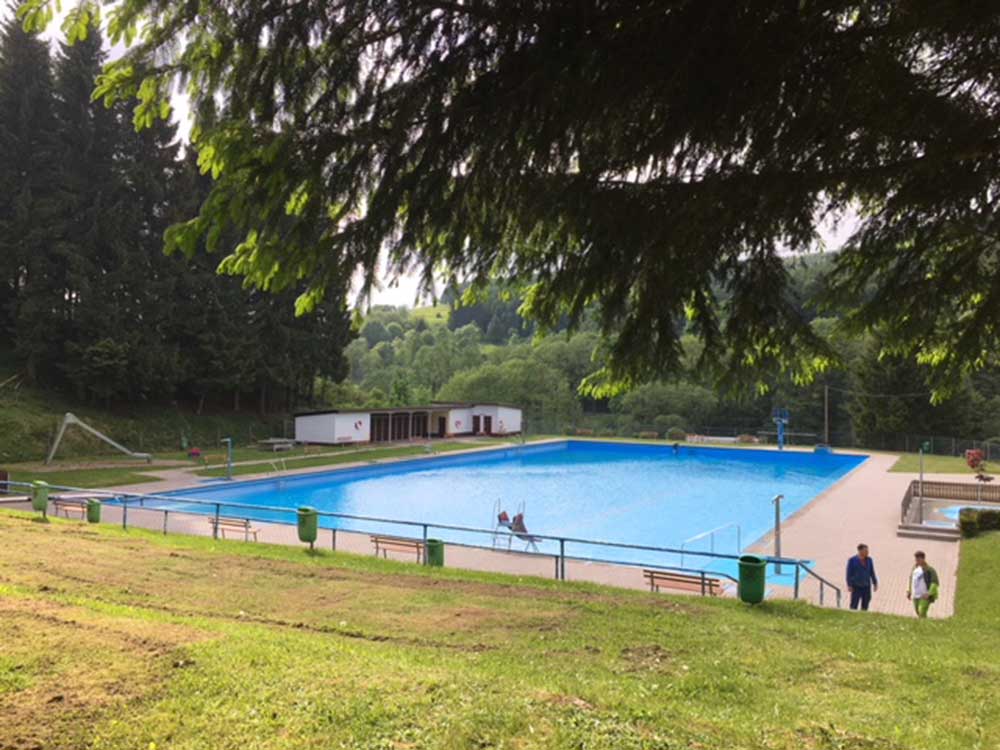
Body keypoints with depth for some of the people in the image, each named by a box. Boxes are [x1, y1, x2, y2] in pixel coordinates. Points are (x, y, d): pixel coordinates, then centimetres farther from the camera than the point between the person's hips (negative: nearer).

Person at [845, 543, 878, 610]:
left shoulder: (869, 560, 4)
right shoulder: (852, 560, -9)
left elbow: (872, 573, 11)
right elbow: (849, 573, -7)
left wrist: (875, 583, 9)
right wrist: (849, 585, -12)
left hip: (866, 586, 4)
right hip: (856, 587, -4)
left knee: (865, 605, 8)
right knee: (854, 606, -5)